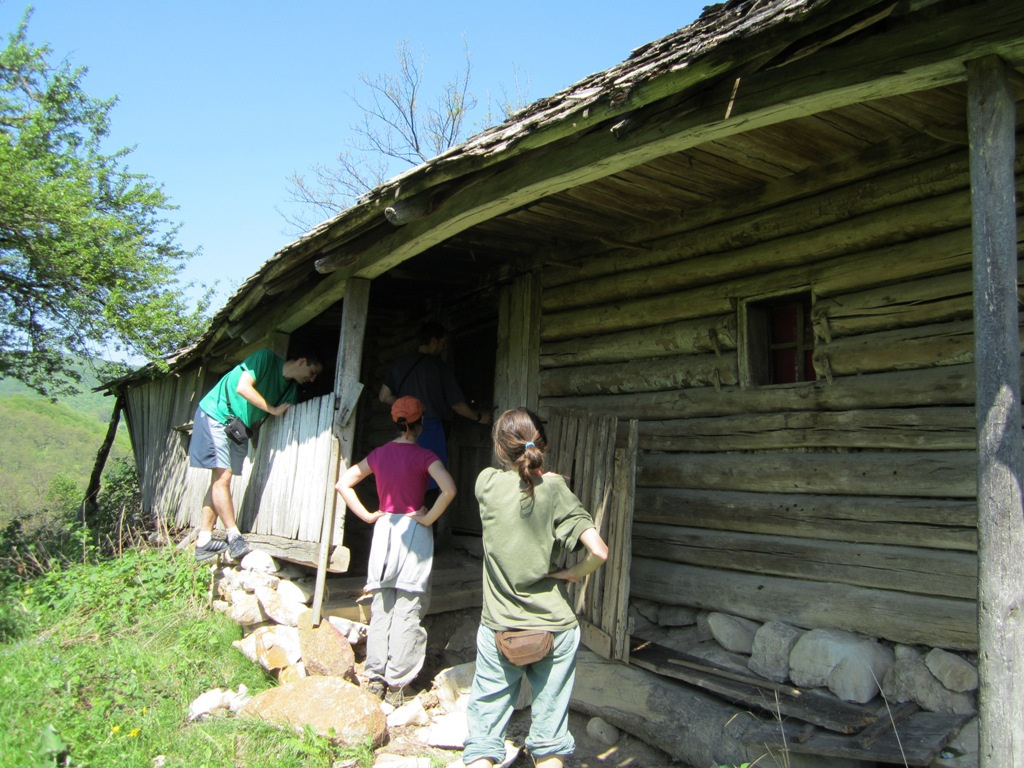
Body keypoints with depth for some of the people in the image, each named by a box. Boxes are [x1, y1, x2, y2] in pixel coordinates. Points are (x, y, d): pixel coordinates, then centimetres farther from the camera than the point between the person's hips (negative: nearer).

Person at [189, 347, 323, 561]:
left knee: (220, 479, 3)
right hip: (216, 414, -8)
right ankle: (234, 537, -11)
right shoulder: (266, 358, -13)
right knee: (223, 476, -13)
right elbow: (243, 387, -22)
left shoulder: (292, 388, 6)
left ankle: (204, 542, 5)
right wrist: (273, 410, -17)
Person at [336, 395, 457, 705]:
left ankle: (375, 677, 16)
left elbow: (343, 483, 10)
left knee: (380, 609, 12)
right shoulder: (423, 456, -9)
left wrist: (367, 515, 8)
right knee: (407, 612, 3)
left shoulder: (379, 453, 5)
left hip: (384, 528, 5)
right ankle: (395, 684, 7)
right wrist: (429, 518, -12)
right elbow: (448, 489, -24)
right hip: (413, 532, -5)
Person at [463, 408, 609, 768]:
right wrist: (575, 573, -4)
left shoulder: (488, 483, -6)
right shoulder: (557, 492, -11)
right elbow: (598, 551, -21)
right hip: (554, 630, 0)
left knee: (482, 737, 12)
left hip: (498, 630, 1)